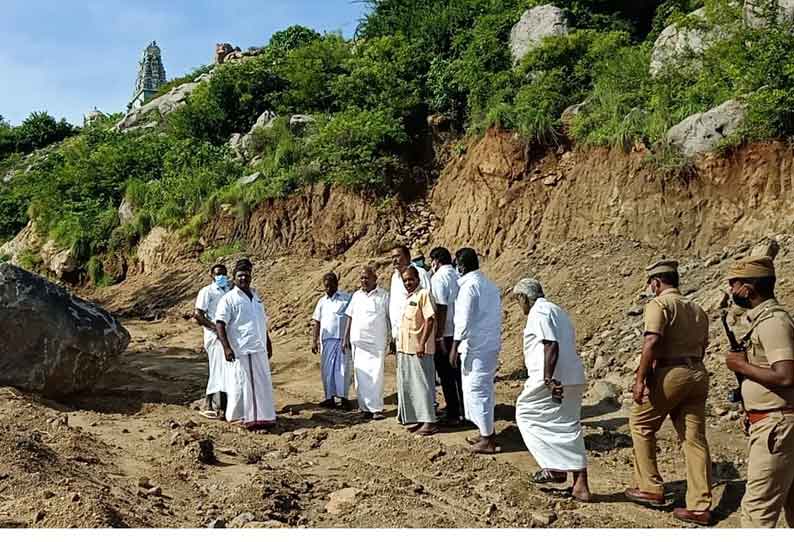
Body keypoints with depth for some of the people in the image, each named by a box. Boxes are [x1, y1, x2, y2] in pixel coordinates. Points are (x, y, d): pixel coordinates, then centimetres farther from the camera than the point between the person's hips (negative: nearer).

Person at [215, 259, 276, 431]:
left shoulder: (256, 296, 18)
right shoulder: (229, 299, -5)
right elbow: (220, 323, -11)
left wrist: (268, 343, 23)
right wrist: (226, 347, -20)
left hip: (260, 347, 7)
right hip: (244, 349, -7)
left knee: (264, 383, 11)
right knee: (251, 384, -5)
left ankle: (264, 416, 21)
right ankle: (252, 419, 3)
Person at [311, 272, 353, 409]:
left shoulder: (347, 298, 2)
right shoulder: (322, 302, 13)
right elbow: (316, 322, 12)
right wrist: (314, 341, 5)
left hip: (343, 339, -3)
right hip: (327, 340, 3)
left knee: (343, 369, -1)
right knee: (327, 369, 4)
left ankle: (343, 397, 7)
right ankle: (330, 398, 11)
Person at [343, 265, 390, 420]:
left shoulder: (384, 296, -2)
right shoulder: (356, 296, 12)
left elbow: (390, 318, -1)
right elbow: (350, 317, 15)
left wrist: (391, 339, -5)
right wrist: (346, 338, 11)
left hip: (376, 342, -4)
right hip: (358, 342, 4)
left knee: (375, 375, -5)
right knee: (360, 375, 6)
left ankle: (376, 408, 1)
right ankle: (365, 407, 13)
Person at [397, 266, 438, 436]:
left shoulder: (423, 294, -10)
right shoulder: (407, 297, 15)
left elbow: (430, 320, -17)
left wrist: (422, 344, -22)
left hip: (419, 349, -8)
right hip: (405, 348, 9)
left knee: (422, 384, -5)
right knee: (407, 385, 11)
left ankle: (429, 422, -1)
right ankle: (415, 418, 21)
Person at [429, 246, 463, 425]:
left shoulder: (438, 278, -12)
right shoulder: (458, 276, 7)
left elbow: (441, 308, -17)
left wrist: (438, 336, -15)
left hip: (445, 334, -6)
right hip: (460, 332, 6)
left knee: (447, 376, 3)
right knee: (460, 373, 15)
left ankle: (453, 415, 8)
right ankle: (464, 411, 22)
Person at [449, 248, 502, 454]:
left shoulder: (469, 286, -14)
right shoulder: (490, 285, 12)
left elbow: (463, 321, -17)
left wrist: (455, 347, -12)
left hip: (476, 347, -9)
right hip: (492, 344, 9)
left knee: (476, 390, -1)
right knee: (485, 389, 18)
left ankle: (487, 440, 4)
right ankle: (487, 432, 27)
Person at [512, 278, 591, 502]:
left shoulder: (539, 312, -7)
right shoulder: (558, 311, 22)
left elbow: (551, 345, -19)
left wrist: (548, 379, -24)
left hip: (553, 379, -9)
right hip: (574, 378, 9)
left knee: (525, 413, 8)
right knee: (569, 428, 11)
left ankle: (555, 468, 4)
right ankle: (581, 485, 9)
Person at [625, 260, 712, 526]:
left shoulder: (659, 304, -7)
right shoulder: (697, 309, 18)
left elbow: (651, 343, -19)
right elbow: (702, 347, 19)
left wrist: (640, 379, -18)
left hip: (670, 373, -7)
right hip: (698, 374, 7)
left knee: (640, 423, 11)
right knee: (695, 438, 8)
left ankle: (650, 488, 13)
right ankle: (700, 506, 10)